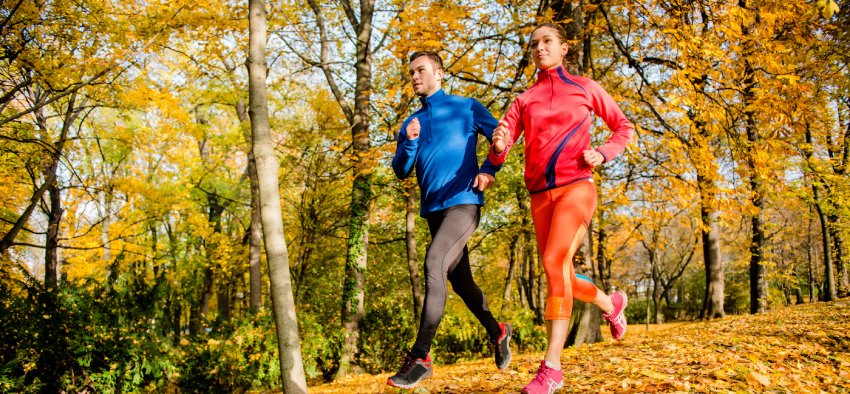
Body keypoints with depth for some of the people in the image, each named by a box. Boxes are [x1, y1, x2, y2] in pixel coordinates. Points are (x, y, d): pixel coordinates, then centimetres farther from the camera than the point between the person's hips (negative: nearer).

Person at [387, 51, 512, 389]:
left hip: (463, 203, -6)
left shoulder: (466, 107, 5)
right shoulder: (410, 123, 16)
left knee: (434, 265, -24)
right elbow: (401, 171, 9)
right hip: (432, 209, 7)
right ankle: (497, 332, 36)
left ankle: (420, 357, -25)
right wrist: (410, 142, -9)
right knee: (459, 280, 14)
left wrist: (489, 171, -11)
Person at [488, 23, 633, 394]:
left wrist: (603, 153, -2)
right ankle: (611, 303, 39)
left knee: (555, 262, -23)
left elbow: (623, 126, 18)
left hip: (576, 186, -4)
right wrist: (499, 146, -21)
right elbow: (498, 152, 4)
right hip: (540, 194, 4)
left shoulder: (585, 88, 9)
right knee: (560, 276, 7)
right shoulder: (524, 100, 14)